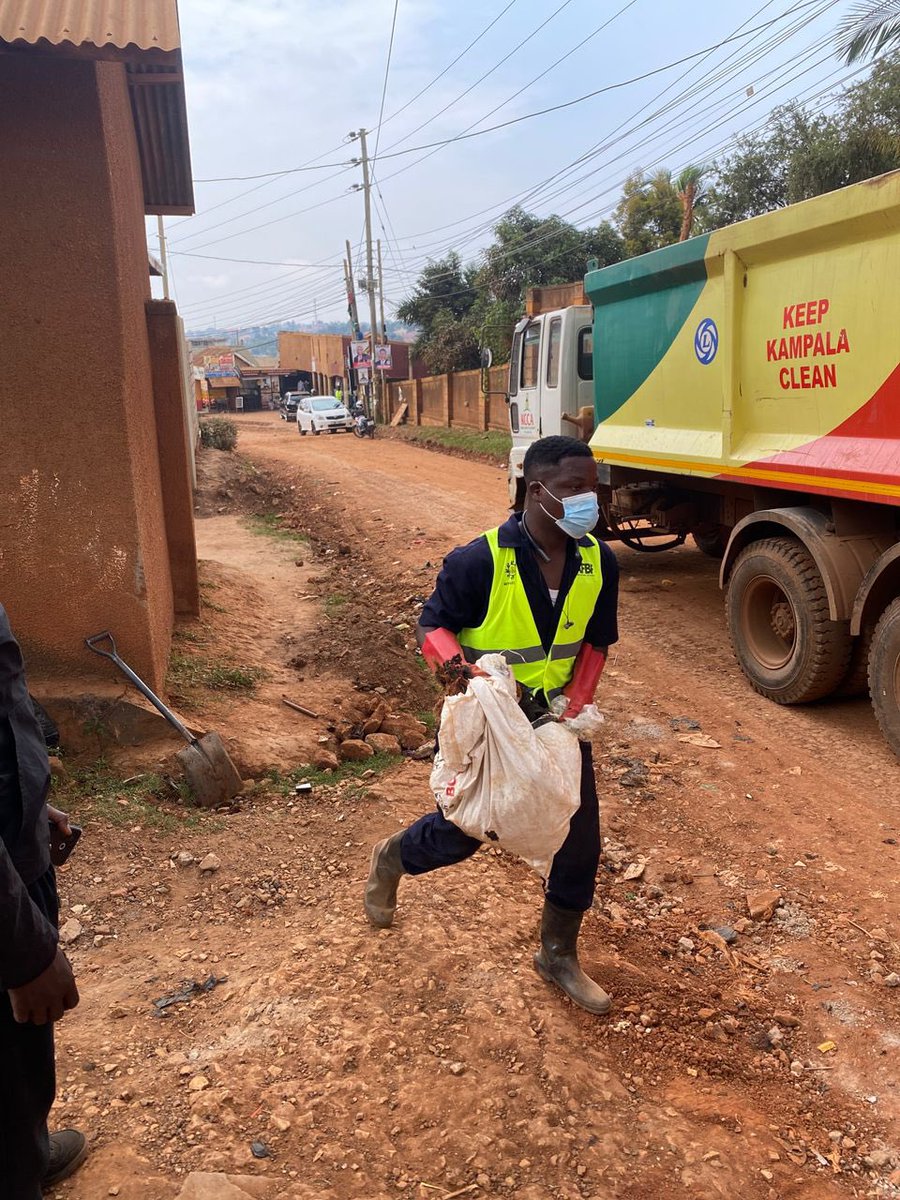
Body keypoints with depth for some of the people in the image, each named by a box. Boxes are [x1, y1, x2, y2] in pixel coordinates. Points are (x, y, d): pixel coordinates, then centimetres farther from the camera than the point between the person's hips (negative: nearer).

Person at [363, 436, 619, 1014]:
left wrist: (574, 708, -10)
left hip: (556, 718, 5)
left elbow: (595, 644, 2)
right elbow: (432, 628, -13)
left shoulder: (600, 564, -9)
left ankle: (559, 956, 31)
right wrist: (467, 668, -32)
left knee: (581, 838, 7)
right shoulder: (480, 561, -24)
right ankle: (393, 858, 46)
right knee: (462, 831, 11)